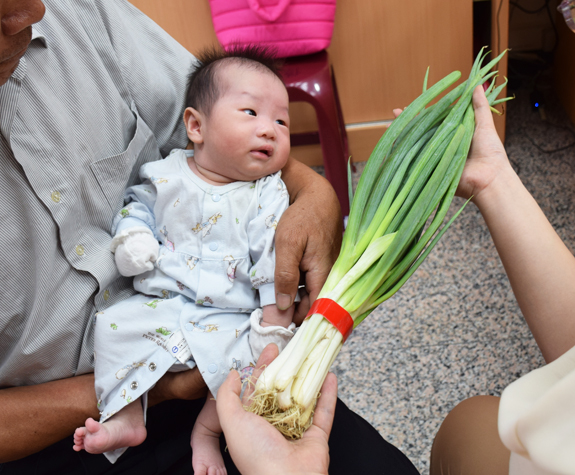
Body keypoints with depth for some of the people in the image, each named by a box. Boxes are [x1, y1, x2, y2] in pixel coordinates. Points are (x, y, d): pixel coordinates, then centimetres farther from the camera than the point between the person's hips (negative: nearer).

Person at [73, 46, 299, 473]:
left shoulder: (267, 196, -3)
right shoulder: (168, 175, 2)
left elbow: (276, 262, -8)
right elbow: (138, 205, 16)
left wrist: (276, 319, -14)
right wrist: (131, 236, -6)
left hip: (229, 317, -2)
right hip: (159, 305, 2)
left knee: (251, 356, -24)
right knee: (114, 324, -16)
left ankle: (207, 431, -3)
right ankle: (126, 417, -2)